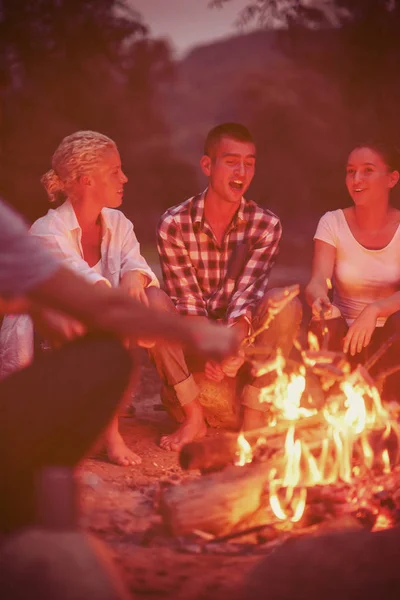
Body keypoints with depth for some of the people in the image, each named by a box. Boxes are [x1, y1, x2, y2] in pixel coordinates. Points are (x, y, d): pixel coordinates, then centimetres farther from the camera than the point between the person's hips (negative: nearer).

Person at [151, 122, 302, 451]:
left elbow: (249, 289, -18)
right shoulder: (174, 224, -8)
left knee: (286, 303, -29)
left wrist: (235, 336, -39)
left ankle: (254, 417, -20)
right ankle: (194, 415, -19)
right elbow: (187, 299, -14)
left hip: (243, 336, 1)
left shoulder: (266, 225, -5)